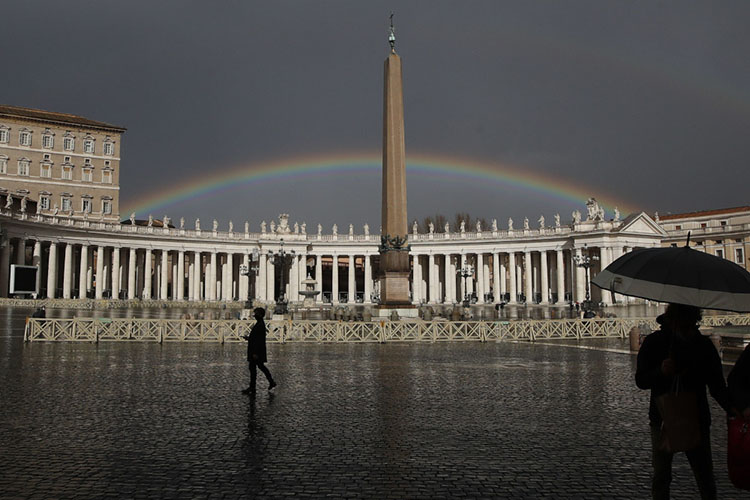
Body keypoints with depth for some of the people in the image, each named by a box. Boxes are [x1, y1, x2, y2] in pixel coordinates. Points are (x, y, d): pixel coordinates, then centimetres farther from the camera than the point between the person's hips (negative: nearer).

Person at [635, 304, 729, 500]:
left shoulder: (704, 345, -4)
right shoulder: (654, 343, -6)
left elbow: (717, 386, 0)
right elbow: (640, 380, -6)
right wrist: (660, 372, -26)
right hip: (662, 419, 0)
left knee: (705, 479, 6)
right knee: (661, 477, 12)